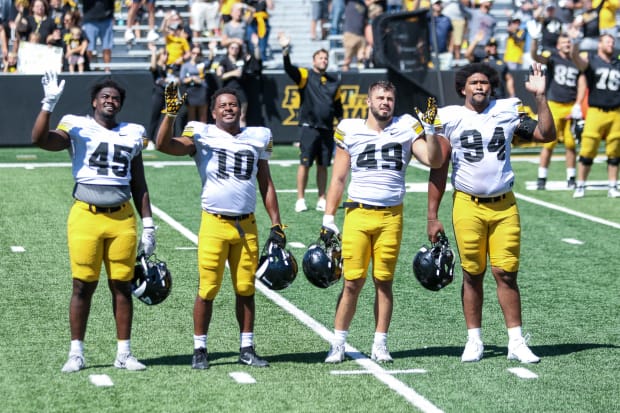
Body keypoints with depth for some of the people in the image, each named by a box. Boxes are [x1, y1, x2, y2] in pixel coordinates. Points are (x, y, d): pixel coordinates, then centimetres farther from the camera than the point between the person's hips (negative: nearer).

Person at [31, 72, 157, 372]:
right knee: (83, 286, -1)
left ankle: (124, 353, 12)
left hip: (122, 218, 3)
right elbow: (39, 139, -15)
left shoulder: (131, 134, 13)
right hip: (86, 216, -3)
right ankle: (76, 353, 7)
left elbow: (139, 185, 16)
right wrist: (49, 103, -21)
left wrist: (148, 225, 11)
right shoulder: (78, 128, 3)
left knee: (122, 286, 5)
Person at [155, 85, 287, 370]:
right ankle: (200, 350, 9)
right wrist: (171, 112, -23)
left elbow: (266, 184, 16)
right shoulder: (202, 135, 0)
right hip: (214, 224, -3)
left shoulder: (257, 137, 11)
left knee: (246, 289, 7)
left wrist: (276, 224, 12)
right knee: (208, 290, -1)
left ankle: (247, 349, 16)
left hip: (247, 225, 3)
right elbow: (163, 145, -14)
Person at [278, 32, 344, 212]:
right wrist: (285, 51, -31)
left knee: (323, 165, 7)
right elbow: (289, 68, -16)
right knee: (305, 164, -3)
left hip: (327, 129, 4)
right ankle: (300, 200, 2)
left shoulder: (334, 81, 15)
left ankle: (322, 200, 12)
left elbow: (338, 106, 22)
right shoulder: (305, 75, 2)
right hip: (309, 128, -4)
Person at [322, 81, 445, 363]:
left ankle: (380, 345, 11)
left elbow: (434, 161, -2)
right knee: (352, 282, -3)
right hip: (357, 213, 0)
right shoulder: (350, 130, 6)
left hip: (391, 216, 1)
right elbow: (338, 179, 9)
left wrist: (430, 130, -13)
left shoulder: (406, 128, 6)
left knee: (383, 282, 4)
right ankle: (338, 344, 5)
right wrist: (328, 218, 5)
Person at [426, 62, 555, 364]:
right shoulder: (450, 118, 0)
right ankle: (474, 341, 13)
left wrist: (540, 97, -7)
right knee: (473, 274, 4)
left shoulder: (507, 112, 5)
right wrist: (432, 217, 0)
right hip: (468, 205, -1)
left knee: (506, 273, -2)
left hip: (504, 205, 1)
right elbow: (438, 171, 2)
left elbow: (547, 135, 1)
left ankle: (516, 342, 2)